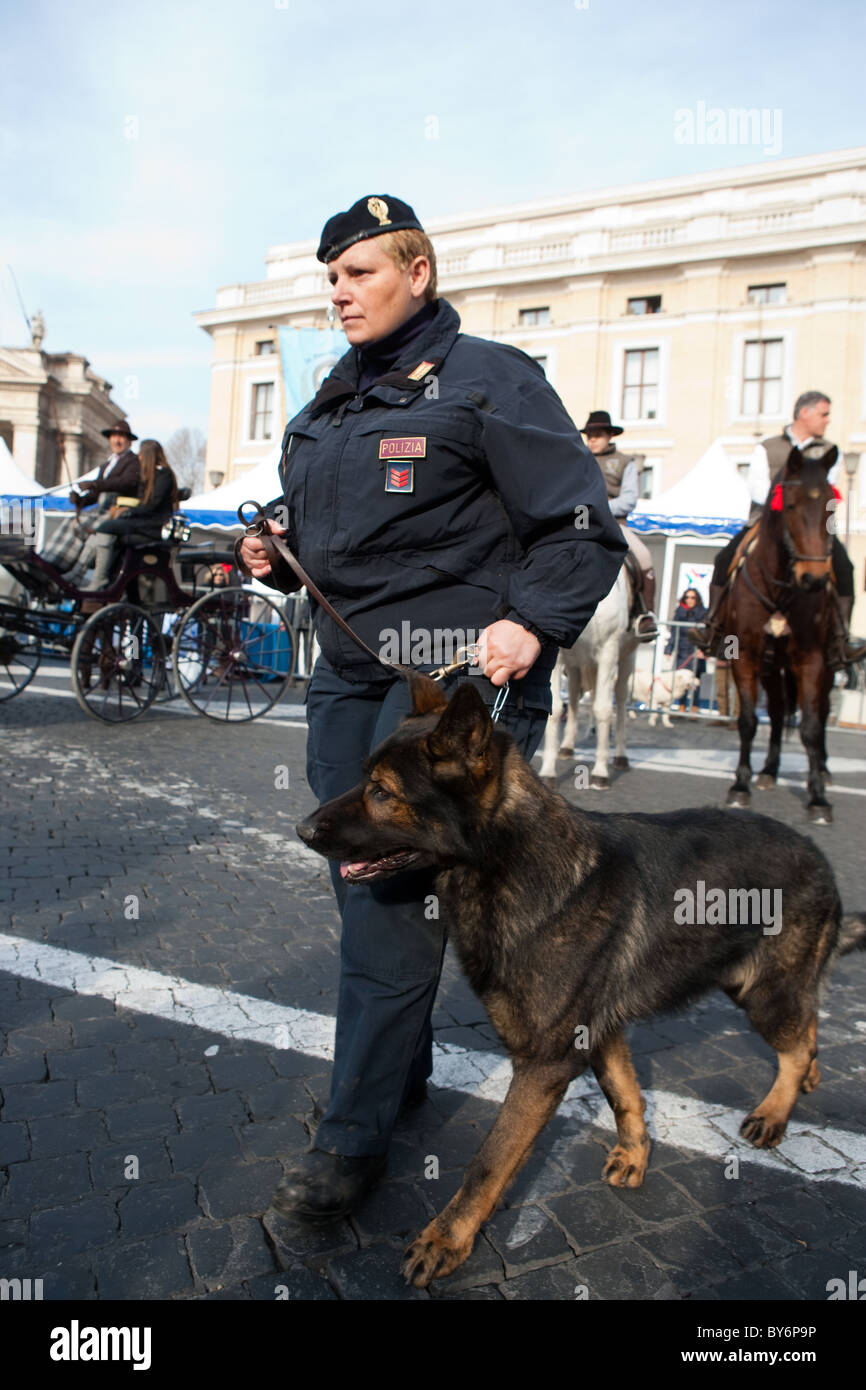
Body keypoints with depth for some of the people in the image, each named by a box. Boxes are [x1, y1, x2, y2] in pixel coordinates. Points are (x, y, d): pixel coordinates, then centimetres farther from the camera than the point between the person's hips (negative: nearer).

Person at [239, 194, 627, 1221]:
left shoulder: (488, 381, -4)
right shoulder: (332, 403, 19)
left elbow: (585, 528, -7)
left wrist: (532, 624, -21)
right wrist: (276, 551, 6)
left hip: (455, 673, -7)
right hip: (347, 670, 8)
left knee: (391, 885, -9)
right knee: (359, 878, 11)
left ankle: (357, 1134, 5)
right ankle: (404, 1067, 31)